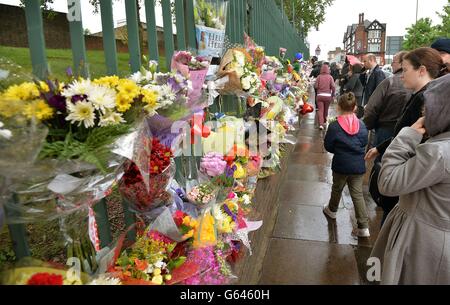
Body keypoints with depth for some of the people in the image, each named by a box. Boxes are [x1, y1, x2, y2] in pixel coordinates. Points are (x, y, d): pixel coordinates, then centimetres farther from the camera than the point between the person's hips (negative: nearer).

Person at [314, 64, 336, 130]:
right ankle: (324, 122, 37)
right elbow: (333, 87, -10)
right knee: (326, 110, 18)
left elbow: (315, 86, -7)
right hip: (328, 96, 1)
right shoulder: (330, 77, -4)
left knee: (320, 110, -2)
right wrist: (333, 95, 3)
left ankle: (321, 124, -14)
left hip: (319, 95, -1)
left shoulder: (319, 77, -4)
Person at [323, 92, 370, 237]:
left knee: (337, 189, 21)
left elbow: (328, 147, -6)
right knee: (357, 194, 9)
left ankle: (332, 210, 45)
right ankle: (364, 227, 8)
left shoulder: (334, 126, -14)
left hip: (341, 165, -2)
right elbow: (364, 144, 7)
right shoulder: (362, 125, -3)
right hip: (358, 166, 3)